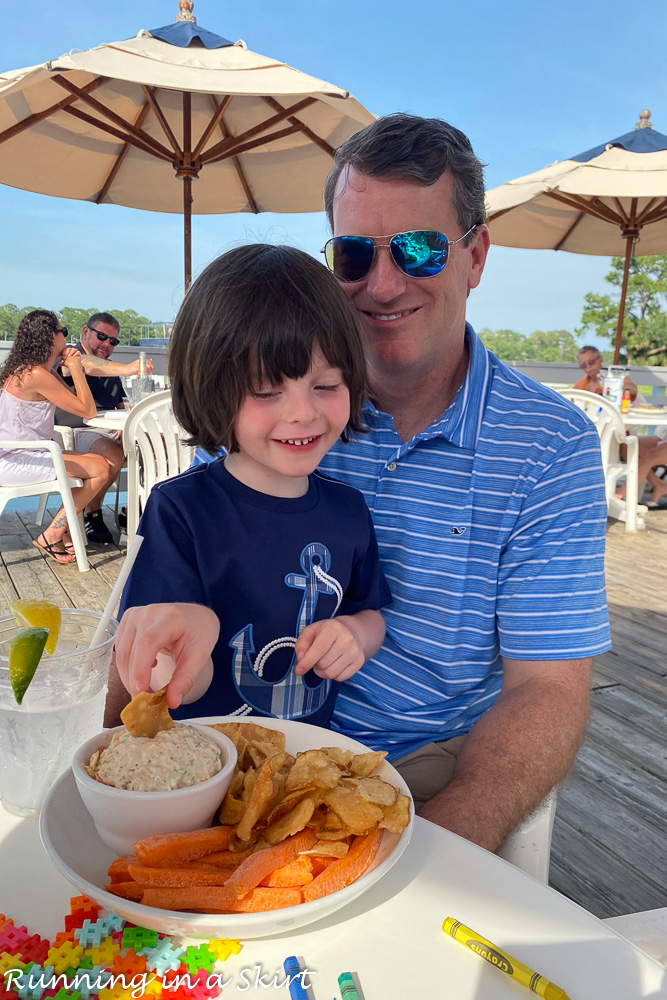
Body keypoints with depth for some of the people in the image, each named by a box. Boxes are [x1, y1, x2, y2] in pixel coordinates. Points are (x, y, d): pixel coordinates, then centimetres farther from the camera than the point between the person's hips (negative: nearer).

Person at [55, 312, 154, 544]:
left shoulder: (111, 372, 24)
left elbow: (122, 406, 23)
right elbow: (87, 366, -24)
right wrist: (126, 369, -41)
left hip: (112, 431, 7)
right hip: (80, 432, -7)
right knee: (113, 454, -36)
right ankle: (91, 514, -13)